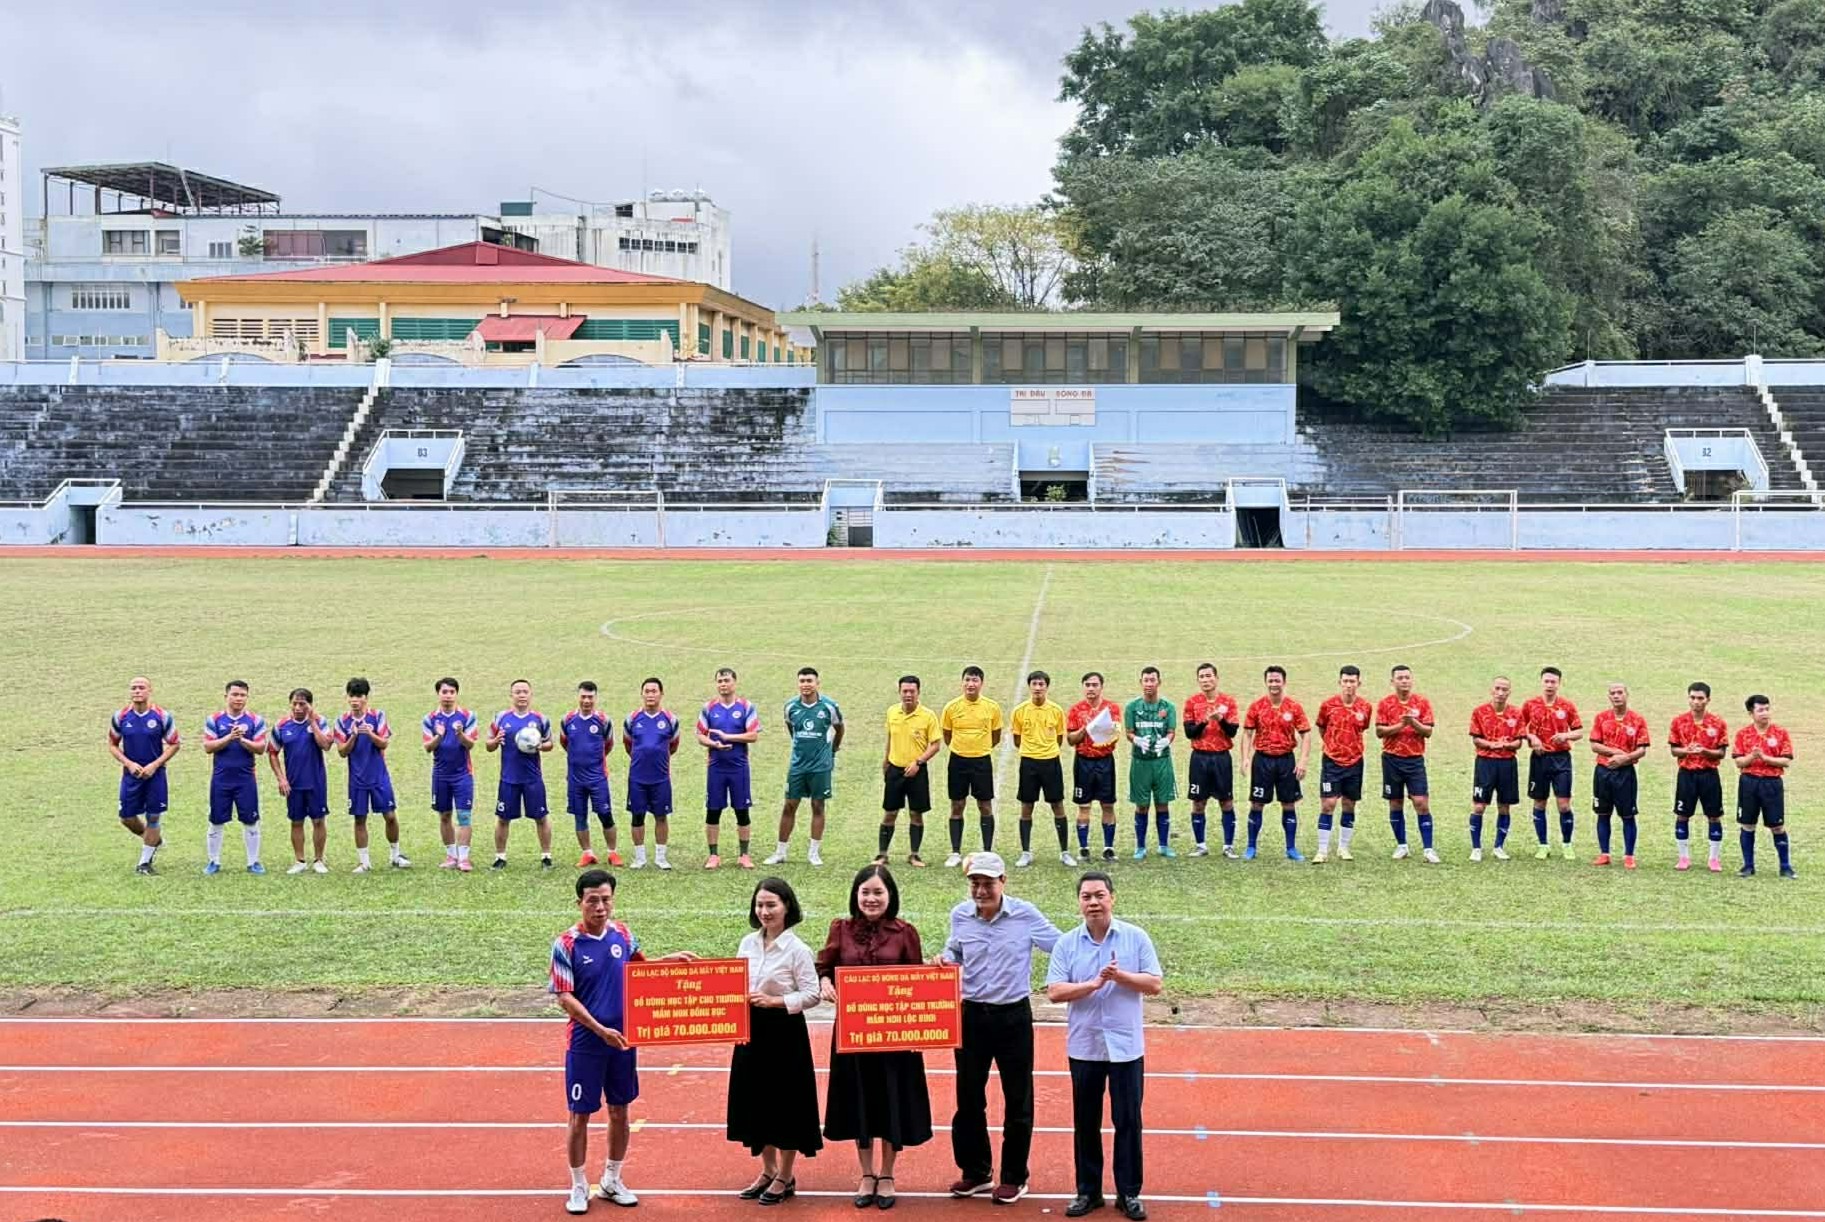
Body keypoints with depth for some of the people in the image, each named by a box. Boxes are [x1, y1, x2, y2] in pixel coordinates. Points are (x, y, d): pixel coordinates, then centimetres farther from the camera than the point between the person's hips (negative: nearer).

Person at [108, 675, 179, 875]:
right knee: (127, 818, 2)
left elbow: (173, 744, 0)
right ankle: (154, 839, 32)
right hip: (131, 774, 2)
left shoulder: (162, 716, -7)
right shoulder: (120, 717, -2)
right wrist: (129, 764, -9)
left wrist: (154, 765, -12)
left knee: (153, 817, 0)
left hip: (155, 774, -2)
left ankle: (144, 863, 13)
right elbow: (112, 745, 6)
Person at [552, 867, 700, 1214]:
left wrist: (668, 959, 4)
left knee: (619, 1111, 13)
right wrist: (600, 1030, -22)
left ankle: (612, 1181, 29)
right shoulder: (566, 944, -14)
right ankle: (579, 1187, 20)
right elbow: (565, 998, -14)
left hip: (622, 1040, 4)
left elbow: (639, 967, 21)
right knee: (580, 1116, 4)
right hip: (585, 1043, -4)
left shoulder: (621, 934, 0)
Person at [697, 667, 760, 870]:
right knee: (712, 811, 2)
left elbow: (753, 735, -8)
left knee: (742, 811, 3)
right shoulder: (709, 707, 5)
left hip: (739, 767, -1)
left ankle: (744, 855, 13)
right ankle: (713, 855, 11)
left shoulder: (746, 706, -1)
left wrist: (727, 736, -14)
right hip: (716, 767, 1)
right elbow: (700, 737, 4)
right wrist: (715, 744, -16)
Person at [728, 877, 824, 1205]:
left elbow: (813, 994, -13)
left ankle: (785, 1177, 18)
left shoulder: (797, 949, -12)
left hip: (784, 1032, -6)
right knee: (756, 1100, 13)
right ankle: (767, 1171, 28)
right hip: (752, 1030, 6)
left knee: (785, 1102, 4)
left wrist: (774, 1001, -20)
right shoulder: (747, 943, 5)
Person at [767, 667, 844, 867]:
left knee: (818, 806, 4)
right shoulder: (791, 706, -2)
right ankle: (781, 851, 10)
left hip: (821, 765, -2)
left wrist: (833, 749, 19)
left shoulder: (829, 706, -7)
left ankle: (814, 852, 13)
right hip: (797, 764, 2)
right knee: (789, 806, 3)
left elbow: (839, 728, 10)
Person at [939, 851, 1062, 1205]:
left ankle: (1014, 1177, 20)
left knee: (1017, 1099, 7)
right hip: (972, 1015, 3)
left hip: (1013, 1016, -3)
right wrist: (946, 960, -6)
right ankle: (976, 1172, 27)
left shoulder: (1025, 915, -11)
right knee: (969, 1097, 11)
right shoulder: (960, 916, -2)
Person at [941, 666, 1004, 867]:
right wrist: (962, 748, 9)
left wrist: (979, 747, 8)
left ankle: (987, 853, 13)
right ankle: (955, 853, 13)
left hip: (982, 761, -1)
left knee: (985, 807, 4)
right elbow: (947, 737, 8)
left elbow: (995, 738, 8)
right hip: (958, 761, 1)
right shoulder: (952, 707, -4)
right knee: (957, 807, 6)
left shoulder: (992, 707, -4)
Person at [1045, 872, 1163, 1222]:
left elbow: (1155, 984, -5)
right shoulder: (1067, 943, -1)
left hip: (1126, 1045, -1)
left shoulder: (1136, 938, -3)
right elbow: (1054, 991, -9)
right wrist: (1094, 984, -21)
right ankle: (1088, 1191, 21)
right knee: (1085, 1121, 10)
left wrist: (1119, 976, -19)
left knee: (1128, 1120, 4)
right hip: (1083, 1046, 1)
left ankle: (1129, 1193, 14)